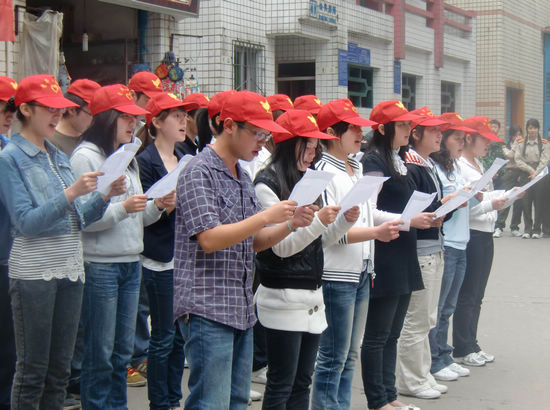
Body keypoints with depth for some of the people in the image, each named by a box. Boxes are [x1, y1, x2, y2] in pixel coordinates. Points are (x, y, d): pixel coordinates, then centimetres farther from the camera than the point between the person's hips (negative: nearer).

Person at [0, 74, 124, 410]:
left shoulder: (59, 156, 13)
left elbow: (78, 219, 13)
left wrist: (105, 196, -4)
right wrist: (70, 194, -23)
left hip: (71, 268, 6)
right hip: (35, 270, -6)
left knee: (60, 369, 10)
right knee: (33, 369, 0)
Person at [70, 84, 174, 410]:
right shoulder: (86, 157, -9)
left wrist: (157, 206, -1)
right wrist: (123, 208, -23)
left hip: (132, 263, 8)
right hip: (100, 264, -8)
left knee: (124, 349, 13)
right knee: (100, 352, 0)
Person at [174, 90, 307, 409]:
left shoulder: (243, 178, 17)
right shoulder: (199, 172, -9)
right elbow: (209, 239, -19)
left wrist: (290, 224, -1)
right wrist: (267, 216, -19)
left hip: (241, 309, 9)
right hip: (208, 308, -9)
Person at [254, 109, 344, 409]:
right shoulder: (267, 184, -10)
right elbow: (281, 247, -14)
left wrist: (344, 220, 2)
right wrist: (318, 222, -23)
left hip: (312, 294, 8)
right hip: (283, 296, -7)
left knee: (302, 384, 11)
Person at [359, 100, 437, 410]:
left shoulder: (400, 161, 15)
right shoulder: (374, 161, -11)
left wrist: (427, 215, 5)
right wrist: (410, 221, -20)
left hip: (403, 257, 9)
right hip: (383, 259, -9)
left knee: (392, 333, 14)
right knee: (377, 335, -1)